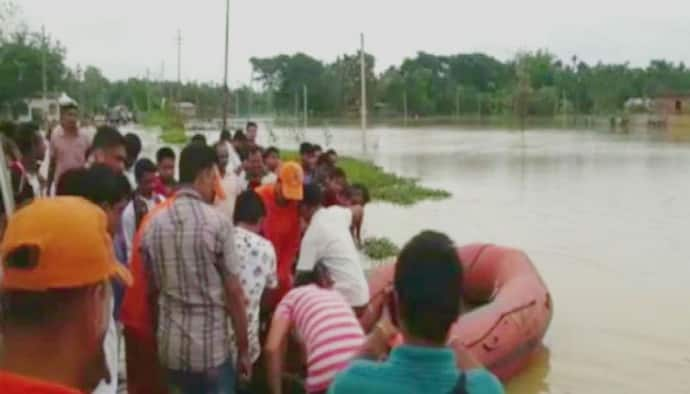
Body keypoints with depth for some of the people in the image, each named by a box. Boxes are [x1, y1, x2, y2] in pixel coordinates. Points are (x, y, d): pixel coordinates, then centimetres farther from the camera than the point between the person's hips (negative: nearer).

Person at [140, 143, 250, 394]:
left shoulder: (153, 225, 2)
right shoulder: (218, 223, -13)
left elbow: (151, 292, 9)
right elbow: (233, 292, -11)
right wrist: (243, 349, -2)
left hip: (170, 347, 5)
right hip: (212, 348, -5)